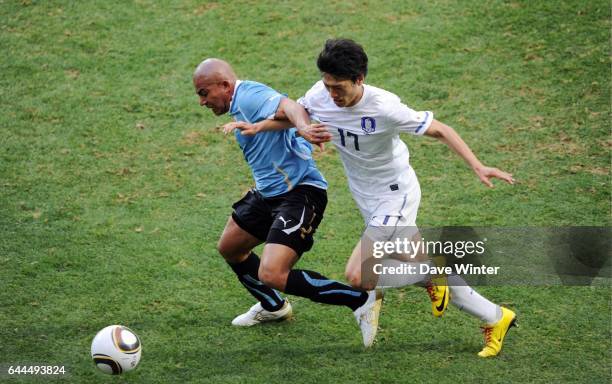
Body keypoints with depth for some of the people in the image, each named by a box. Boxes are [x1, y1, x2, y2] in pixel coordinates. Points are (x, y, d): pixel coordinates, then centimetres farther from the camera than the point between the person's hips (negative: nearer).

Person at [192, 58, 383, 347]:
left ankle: (361, 301, -14)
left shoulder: (249, 96, -16)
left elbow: (288, 106, -35)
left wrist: (303, 128, -57)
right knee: (229, 248, 26)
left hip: (300, 193, -11)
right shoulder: (239, 106, 16)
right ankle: (273, 307, 47)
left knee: (271, 275, -24)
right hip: (268, 193, 11)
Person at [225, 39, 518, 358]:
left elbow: (439, 130, -21)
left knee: (358, 277, -18)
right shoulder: (321, 95, -11)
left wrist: (477, 167, -29)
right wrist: (258, 127, -3)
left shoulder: (384, 108, -29)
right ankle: (495, 319, 29)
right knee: (423, 267, 14)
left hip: (395, 196, -7)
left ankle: (430, 280, 8)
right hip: (368, 197, 7)